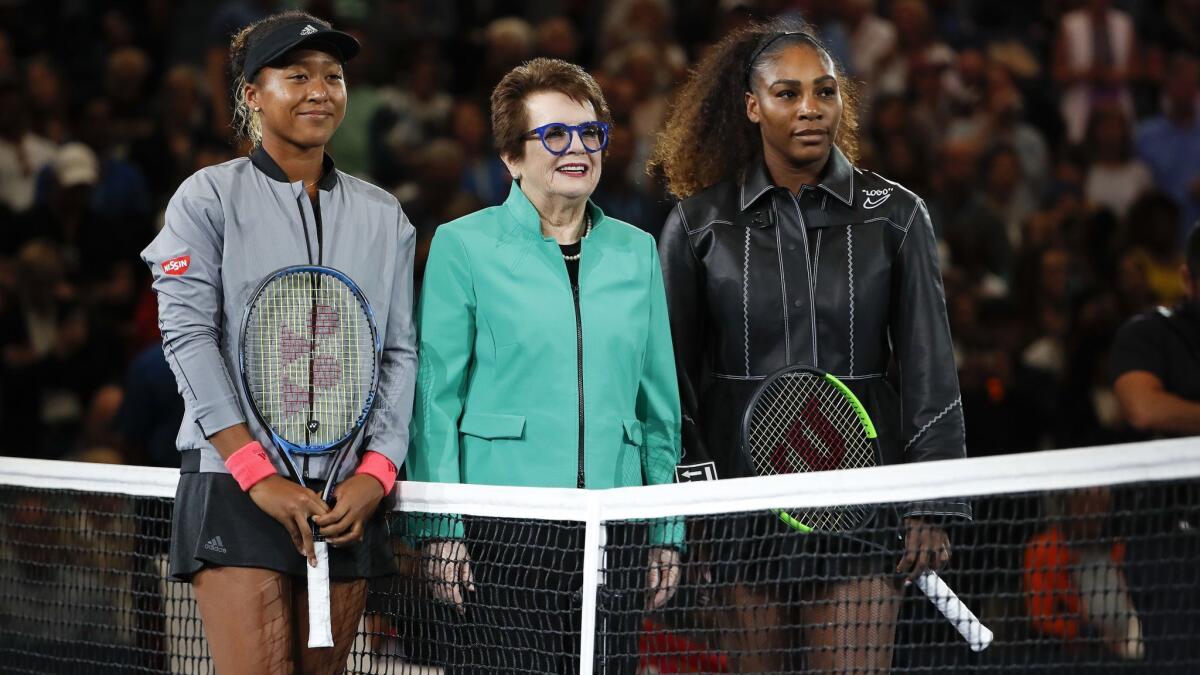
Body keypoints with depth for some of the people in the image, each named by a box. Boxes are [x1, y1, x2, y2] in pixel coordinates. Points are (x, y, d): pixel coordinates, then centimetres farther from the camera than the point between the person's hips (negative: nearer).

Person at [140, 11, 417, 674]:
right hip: (232, 488, -4)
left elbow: (401, 352, 11)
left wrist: (375, 474, -4)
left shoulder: (382, 216, 14)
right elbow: (188, 335, -6)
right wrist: (257, 474, -14)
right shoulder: (208, 198, 2)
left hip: (350, 496, 4)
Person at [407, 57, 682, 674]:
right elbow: (435, 398, -1)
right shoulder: (462, 246, 1)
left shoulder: (635, 251, 13)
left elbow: (658, 404, 16)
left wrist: (665, 532, 12)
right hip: (505, 530, -4)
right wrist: (440, 529, -8)